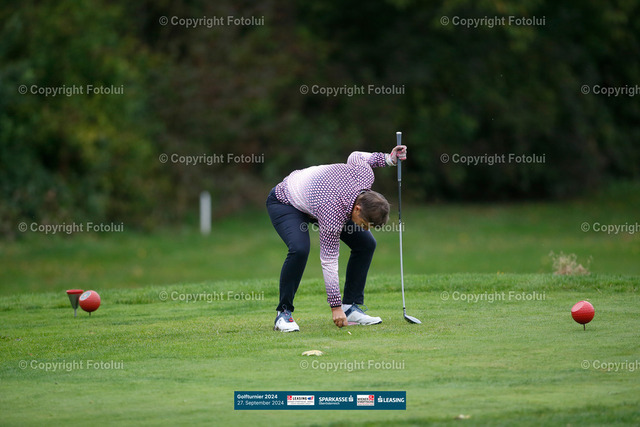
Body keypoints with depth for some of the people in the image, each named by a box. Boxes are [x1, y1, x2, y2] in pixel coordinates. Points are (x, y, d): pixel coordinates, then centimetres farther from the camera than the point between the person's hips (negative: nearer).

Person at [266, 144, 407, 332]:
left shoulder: (365, 174, -27)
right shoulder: (332, 217, -40)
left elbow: (354, 157, -2)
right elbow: (329, 262, -31)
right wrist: (335, 306, -25)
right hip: (285, 202, -8)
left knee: (366, 243, -6)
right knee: (299, 249, -35)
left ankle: (351, 308, 1)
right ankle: (283, 313, -19)